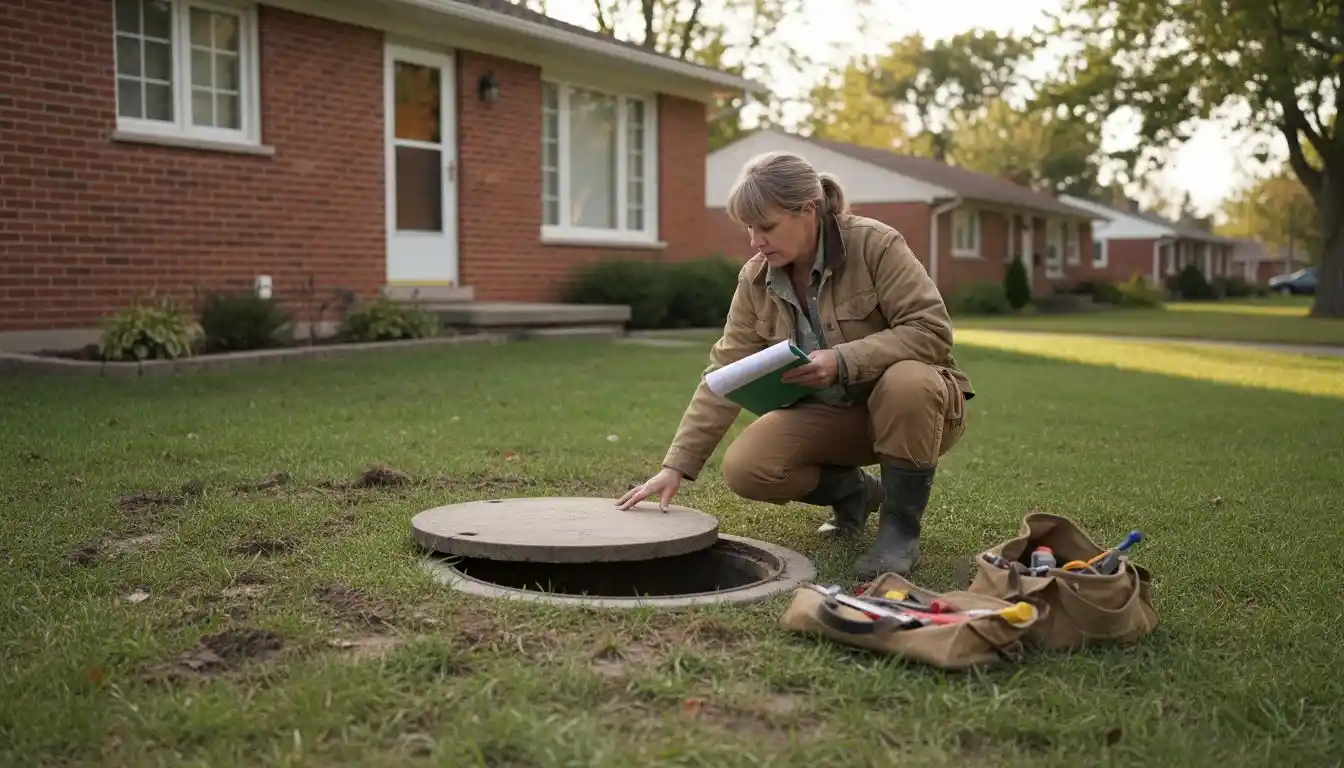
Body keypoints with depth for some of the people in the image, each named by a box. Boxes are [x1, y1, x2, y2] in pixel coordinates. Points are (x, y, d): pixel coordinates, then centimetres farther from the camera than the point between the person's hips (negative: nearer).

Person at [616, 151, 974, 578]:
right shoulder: (756, 280, -6)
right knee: (744, 468, -19)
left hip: (913, 400, -4)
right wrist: (676, 465, -12)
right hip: (830, 415, 4)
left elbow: (932, 330, -24)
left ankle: (900, 528, -16)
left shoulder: (874, 244, -20)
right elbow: (724, 375, -6)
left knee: (906, 382, -39)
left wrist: (844, 360, -36)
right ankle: (854, 493, 10)